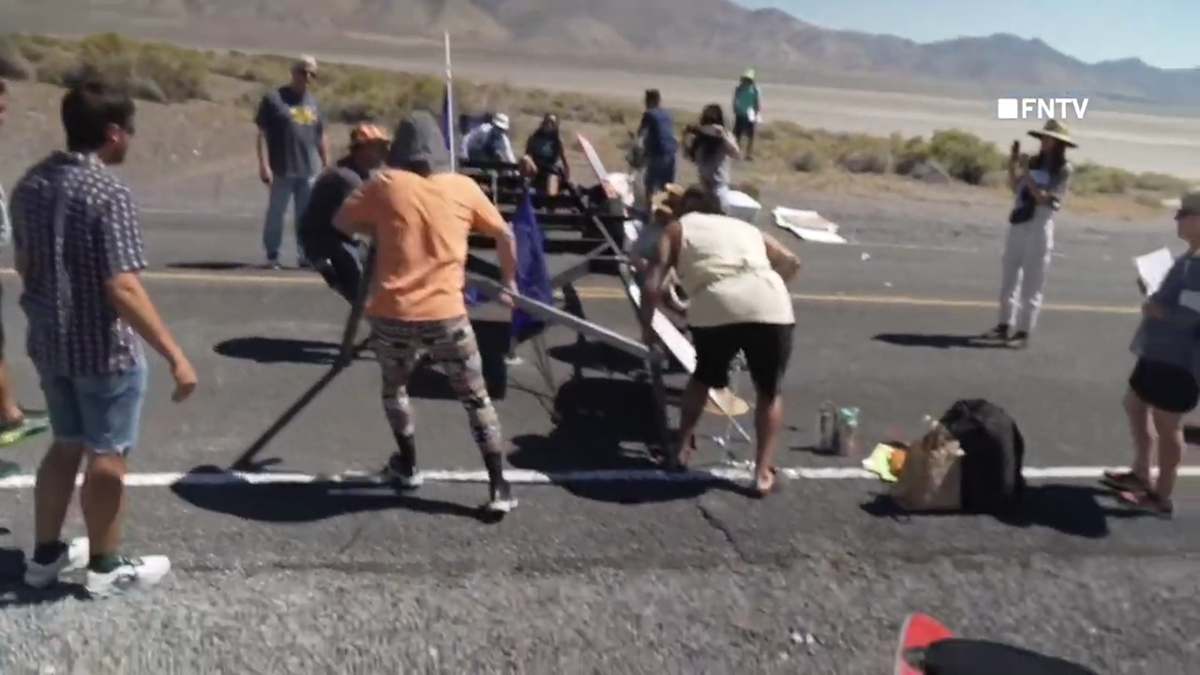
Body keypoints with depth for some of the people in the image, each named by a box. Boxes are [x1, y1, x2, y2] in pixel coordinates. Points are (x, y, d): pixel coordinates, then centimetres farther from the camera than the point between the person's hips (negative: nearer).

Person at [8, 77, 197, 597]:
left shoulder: (30, 183, 3)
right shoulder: (109, 192, -22)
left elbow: (23, 265, 14)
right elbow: (122, 288, -28)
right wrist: (174, 355, -27)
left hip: (48, 340, 8)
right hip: (104, 348, -8)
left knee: (66, 445, 22)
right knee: (107, 456, 7)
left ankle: (46, 555, 33)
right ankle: (106, 567, 22)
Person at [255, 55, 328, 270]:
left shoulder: (313, 103, 14)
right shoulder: (273, 99, -2)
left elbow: (321, 138, 18)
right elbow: (262, 134, -6)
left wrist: (326, 165, 15)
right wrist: (264, 165, -13)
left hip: (309, 170, 4)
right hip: (281, 170, -4)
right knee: (276, 213, 5)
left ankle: (306, 254, 13)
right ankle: (272, 255, 14)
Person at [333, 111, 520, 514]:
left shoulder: (386, 184, 1)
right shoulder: (464, 187, 4)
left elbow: (341, 222, 12)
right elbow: (505, 235, 13)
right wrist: (509, 283, 27)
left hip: (393, 314, 0)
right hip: (446, 315, 0)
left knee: (394, 389, 27)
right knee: (476, 399, 11)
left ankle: (408, 467, 37)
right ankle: (498, 488, 10)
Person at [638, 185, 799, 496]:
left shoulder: (677, 228, 24)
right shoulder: (746, 227, 33)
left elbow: (652, 285, 13)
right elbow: (791, 261, 28)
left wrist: (647, 326, 27)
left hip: (717, 308, -1)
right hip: (771, 307, 2)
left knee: (704, 376, 29)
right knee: (769, 391, 23)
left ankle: (682, 448, 36)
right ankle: (763, 472, 20)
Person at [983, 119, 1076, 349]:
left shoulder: (1064, 169, -8)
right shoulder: (1035, 161, 9)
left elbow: (1046, 199, -15)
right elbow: (1016, 188, 13)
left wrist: (1028, 177, -21)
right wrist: (1012, 166, 1)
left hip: (1040, 227, -7)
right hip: (1019, 224, 7)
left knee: (1031, 283, -3)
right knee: (1009, 276, 13)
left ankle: (1024, 332, 1)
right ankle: (1005, 325, 23)